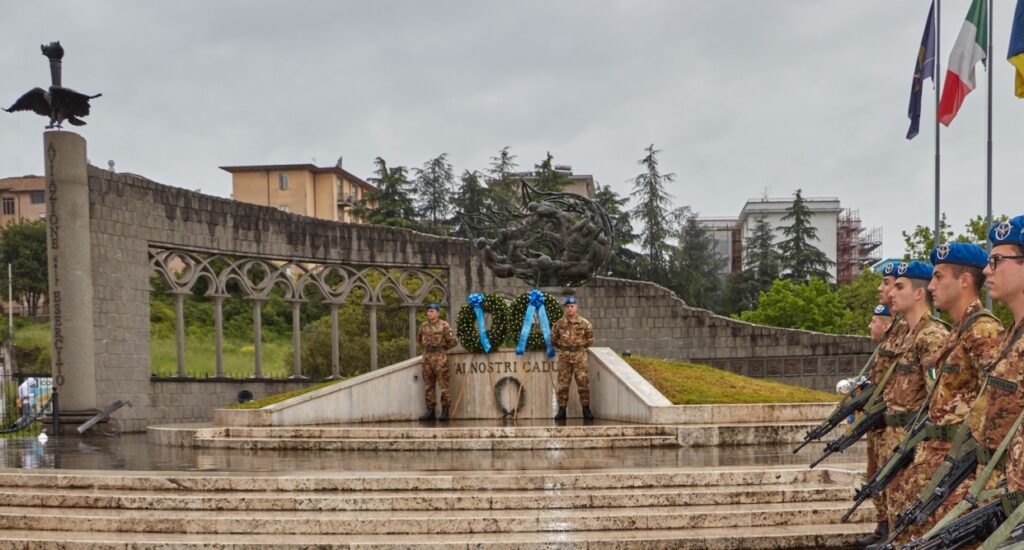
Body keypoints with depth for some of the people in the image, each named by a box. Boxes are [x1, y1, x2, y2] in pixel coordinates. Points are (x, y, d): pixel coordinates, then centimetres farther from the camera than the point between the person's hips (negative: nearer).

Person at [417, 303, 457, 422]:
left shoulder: (444, 325, -6)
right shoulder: (423, 326, 11)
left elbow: (453, 341, -7)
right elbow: (419, 339, 29)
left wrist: (443, 347, 5)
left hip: (440, 358, -6)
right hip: (427, 357, 6)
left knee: (443, 385, -4)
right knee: (429, 385, 8)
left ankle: (445, 411, 0)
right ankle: (430, 410, 13)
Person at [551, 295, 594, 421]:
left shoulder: (584, 323, 1)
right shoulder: (559, 324, 3)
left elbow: (590, 340, 9)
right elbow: (553, 340, 11)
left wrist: (579, 345, 5)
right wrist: (564, 346, 7)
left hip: (579, 355, -1)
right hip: (564, 356, 1)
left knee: (583, 383, -1)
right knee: (563, 383, 2)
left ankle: (586, 410, 7)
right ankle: (562, 410, 8)